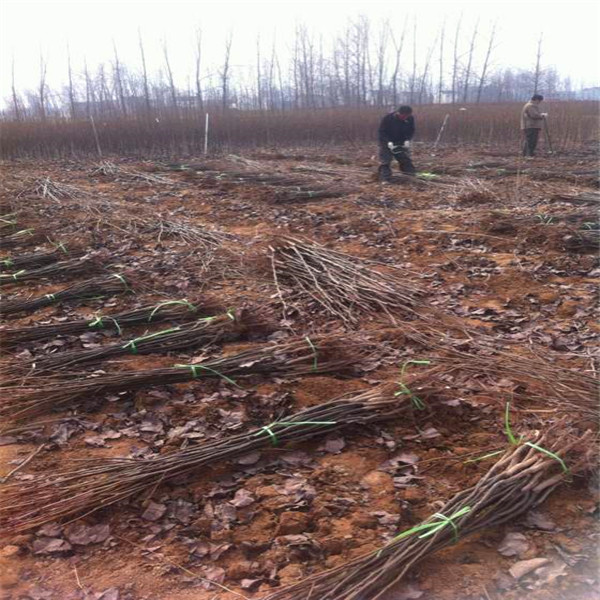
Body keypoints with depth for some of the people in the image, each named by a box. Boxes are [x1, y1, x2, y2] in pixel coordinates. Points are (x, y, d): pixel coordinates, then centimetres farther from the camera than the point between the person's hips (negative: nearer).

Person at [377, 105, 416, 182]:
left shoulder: (410, 119, -13)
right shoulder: (387, 119, -25)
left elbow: (411, 131, 0)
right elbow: (382, 132, -19)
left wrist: (407, 140, -17)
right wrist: (388, 142, -32)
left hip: (401, 143, 4)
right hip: (387, 143, -4)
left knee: (406, 160, 7)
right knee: (385, 161, -9)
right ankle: (384, 179, -6)